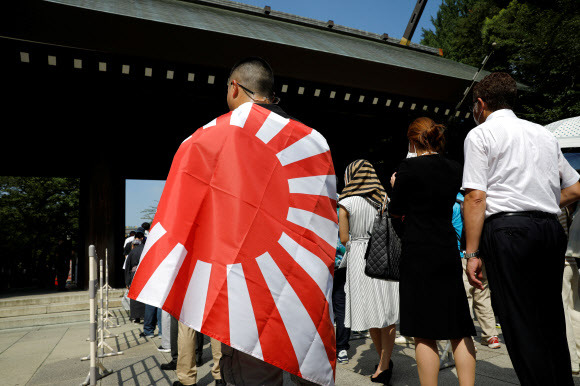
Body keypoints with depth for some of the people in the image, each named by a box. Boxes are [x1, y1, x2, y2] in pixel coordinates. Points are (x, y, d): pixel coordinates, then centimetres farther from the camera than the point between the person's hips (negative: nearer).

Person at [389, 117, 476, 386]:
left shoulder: (409, 167, -9)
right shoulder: (455, 169, 7)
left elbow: (395, 211, -1)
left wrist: (396, 186, 16)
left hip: (418, 252, -5)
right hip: (449, 250, 6)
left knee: (424, 333, 2)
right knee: (458, 328, 13)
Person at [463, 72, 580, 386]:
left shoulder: (480, 134, 0)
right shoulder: (544, 134, 20)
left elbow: (476, 197, -10)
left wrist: (472, 253, -10)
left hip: (507, 230, -7)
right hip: (552, 229, 7)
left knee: (520, 325, -3)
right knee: (551, 322, 15)